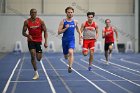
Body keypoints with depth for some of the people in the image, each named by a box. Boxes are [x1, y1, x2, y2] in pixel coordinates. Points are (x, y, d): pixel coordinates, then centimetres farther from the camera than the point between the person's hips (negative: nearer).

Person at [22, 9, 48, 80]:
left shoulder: (40, 21, -5)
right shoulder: (27, 22, -4)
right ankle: (36, 74, -6)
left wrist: (46, 42, -10)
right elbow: (23, 32, -1)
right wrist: (27, 35, -25)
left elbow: (45, 31, -1)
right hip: (31, 40, 0)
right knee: (33, 56, -15)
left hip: (38, 40, 0)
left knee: (39, 58, -1)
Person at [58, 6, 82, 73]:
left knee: (71, 52, -27)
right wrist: (65, 28, -21)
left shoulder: (75, 21, 2)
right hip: (65, 40, 0)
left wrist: (80, 35, 16)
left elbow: (77, 28, 22)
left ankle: (70, 67, -25)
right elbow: (59, 32, -9)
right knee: (65, 56, 14)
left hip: (72, 40, 0)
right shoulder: (63, 21, -5)